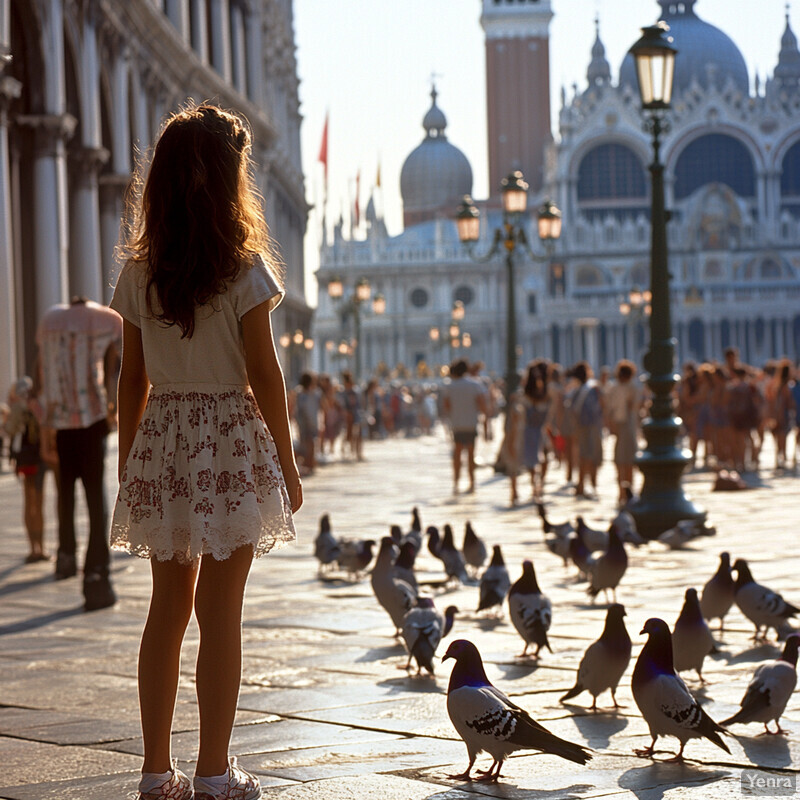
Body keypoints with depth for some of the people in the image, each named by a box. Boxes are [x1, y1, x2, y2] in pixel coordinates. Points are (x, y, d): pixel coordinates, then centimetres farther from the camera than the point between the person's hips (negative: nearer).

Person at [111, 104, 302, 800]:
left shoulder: (141, 272, 4)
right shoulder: (243, 266, -8)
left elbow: (133, 380, 8)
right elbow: (264, 375, -8)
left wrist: (129, 466, 16)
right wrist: (287, 464, 0)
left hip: (160, 441, 4)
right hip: (231, 441, -4)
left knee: (169, 605, 12)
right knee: (221, 611, 1)